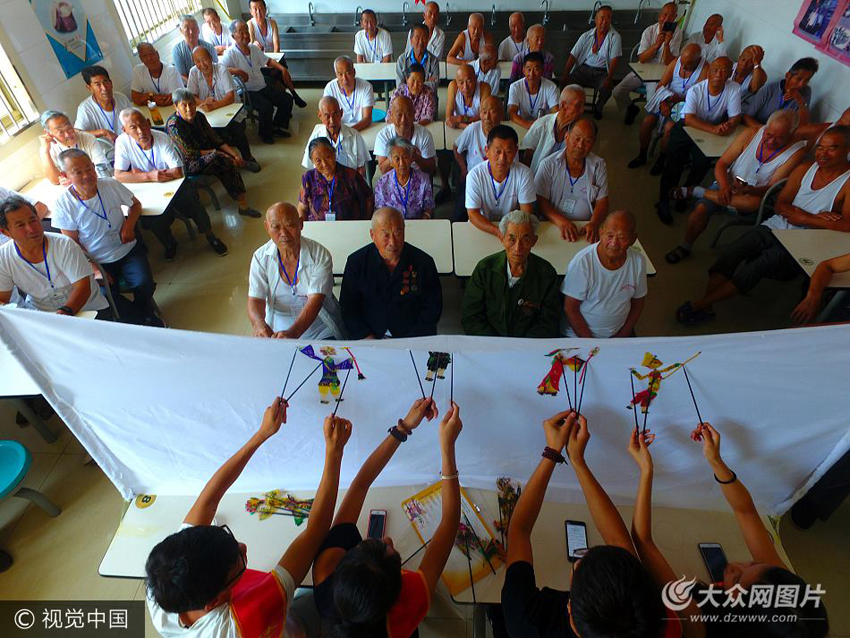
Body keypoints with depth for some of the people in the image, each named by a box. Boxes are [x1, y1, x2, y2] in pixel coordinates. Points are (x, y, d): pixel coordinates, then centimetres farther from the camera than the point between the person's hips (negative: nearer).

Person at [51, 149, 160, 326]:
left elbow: (136, 205, 11)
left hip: (128, 251, 1)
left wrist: (129, 224, -8)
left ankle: (141, 311, 10)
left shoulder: (111, 185, -7)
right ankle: (147, 319, 0)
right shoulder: (63, 205, -11)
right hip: (97, 261, -1)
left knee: (144, 284, -25)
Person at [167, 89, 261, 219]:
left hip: (205, 157, 6)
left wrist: (235, 155, -7)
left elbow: (216, 139, 6)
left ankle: (243, 206, -23)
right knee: (216, 158, -30)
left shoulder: (199, 116, 4)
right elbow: (189, 154, -17)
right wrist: (216, 152, -17)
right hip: (187, 165, -6)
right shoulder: (173, 125, -16)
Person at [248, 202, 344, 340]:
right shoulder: (260, 257, -3)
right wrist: (259, 324, -32)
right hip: (276, 329, 3)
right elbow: (255, 300, -8)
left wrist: (292, 332, -38)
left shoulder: (320, 255, -12)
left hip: (320, 330, -3)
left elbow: (315, 300, -22)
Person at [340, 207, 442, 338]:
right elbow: (348, 307, 5)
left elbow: (432, 308, 3)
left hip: (411, 338, 0)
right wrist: (367, 337, -7)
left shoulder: (424, 262, -1)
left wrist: (412, 341, -8)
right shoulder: (356, 261, 1)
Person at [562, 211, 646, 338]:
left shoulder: (638, 262, -4)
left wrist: (622, 336, -1)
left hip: (620, 333, 4)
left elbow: (637, 304, 8)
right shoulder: (582, 262, -17)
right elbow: (570, 309, -13)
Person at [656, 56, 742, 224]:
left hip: (711, 132, 2)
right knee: (674, 162, -16)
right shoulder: (695, 90, -17)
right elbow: (689, 119, -26)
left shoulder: (734, 89, -13)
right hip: (687, 127, -1)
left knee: (703, 162, -19)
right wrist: (714, 129, -37)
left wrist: (729, 126, -37)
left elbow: (735, 117, -12)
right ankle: (664, 200, 0)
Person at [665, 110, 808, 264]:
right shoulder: (750, 134, -5)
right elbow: (721, 165, -5)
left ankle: (696, 191, -24)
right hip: (728, 185, 2)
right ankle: (686, 246, -3)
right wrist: (724, 186, -25)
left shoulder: (797, 151, -11)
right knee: (701, 208, -28)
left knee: (755, 203, -39)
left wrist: (749, 190, -37)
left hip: (755, 194, -1)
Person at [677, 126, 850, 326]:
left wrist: (805, 219, -12)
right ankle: (706, 307, -28)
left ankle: (700, 304, -26)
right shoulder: (805, 169, 11)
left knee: (760, 265, -29)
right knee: (731, 252, -23)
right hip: (775, 227, 5)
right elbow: (780, 204, 6)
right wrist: (813, 217, -9)